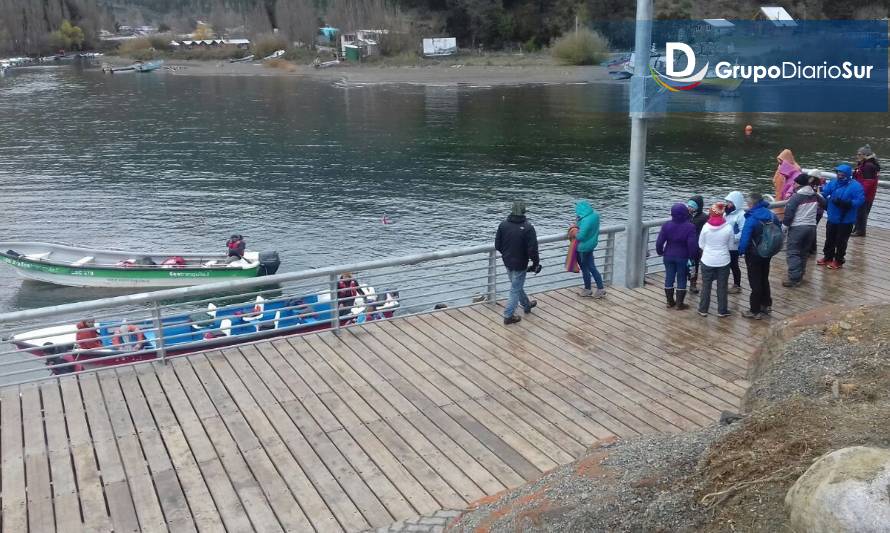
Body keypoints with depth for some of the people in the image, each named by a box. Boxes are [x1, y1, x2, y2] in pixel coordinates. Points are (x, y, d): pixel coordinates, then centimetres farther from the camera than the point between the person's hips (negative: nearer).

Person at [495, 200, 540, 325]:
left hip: (507, 262, 6)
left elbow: (497, 245, 1)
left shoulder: (503, 225, -7)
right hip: (520, 264, -6)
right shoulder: (528, 228, -22)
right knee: (516, 289, 8)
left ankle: (527, 305, 46)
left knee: (517, 286, 25)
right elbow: (532, 249, -21)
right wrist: (536, 263, -5)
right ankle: (508, 316, 12)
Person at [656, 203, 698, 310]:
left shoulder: (667, 226, -7)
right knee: (681, 280, 7)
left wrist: (660, 252, 12)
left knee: (669, 278, 13)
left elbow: (659, 242, -5)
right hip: (683, 258, -3)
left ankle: (670, 301, 23)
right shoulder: (690, 227, -15)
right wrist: (692, 256, -3)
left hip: (668, 256, 3)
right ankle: (680, 304, 12)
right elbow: (692, 244, -18)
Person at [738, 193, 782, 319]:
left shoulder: (751, 219, -24)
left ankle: (755, 311, 8)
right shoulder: (772, 216, -2)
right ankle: (766, 305, 34)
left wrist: (741, 250, -8)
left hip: (754, 255, -7)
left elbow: (745, 238, -24)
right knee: (764, 279, 22)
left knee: (755, 282, 2)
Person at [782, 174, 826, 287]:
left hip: (797, 227, -7)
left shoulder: (796, 196, -13)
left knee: (792, 252, -4)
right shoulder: (815, 195, 7)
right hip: (811, 227, 7)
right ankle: (800, 275, 23)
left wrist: (784, 226, -4)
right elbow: (824, 203, 26)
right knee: (804, 252, 17)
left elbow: (789, 213, -14)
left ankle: (794, 278, -12)